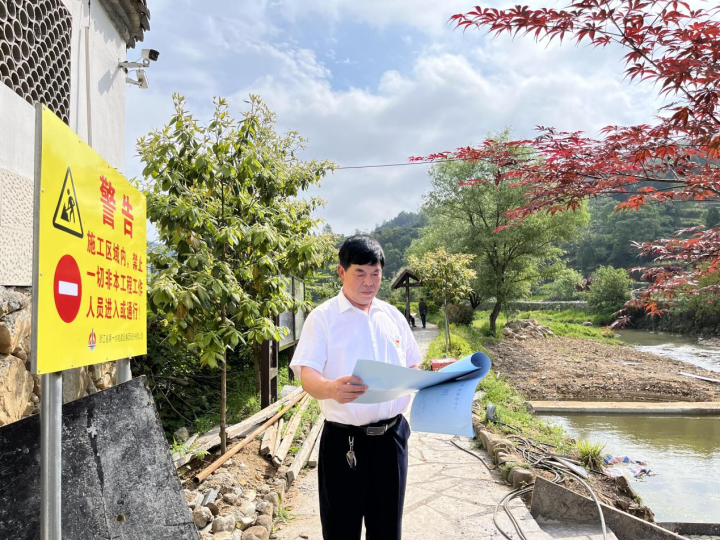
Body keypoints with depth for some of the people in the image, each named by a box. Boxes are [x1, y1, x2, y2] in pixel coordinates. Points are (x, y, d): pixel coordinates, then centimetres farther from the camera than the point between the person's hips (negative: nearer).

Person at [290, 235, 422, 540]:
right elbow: (307, 376, -16)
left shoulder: (393, 316, 10)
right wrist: (331, 389, -38)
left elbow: (409, 369, 17)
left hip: (391, 437, 4)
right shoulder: (322, 317, -6)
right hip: (344, 441, -4)